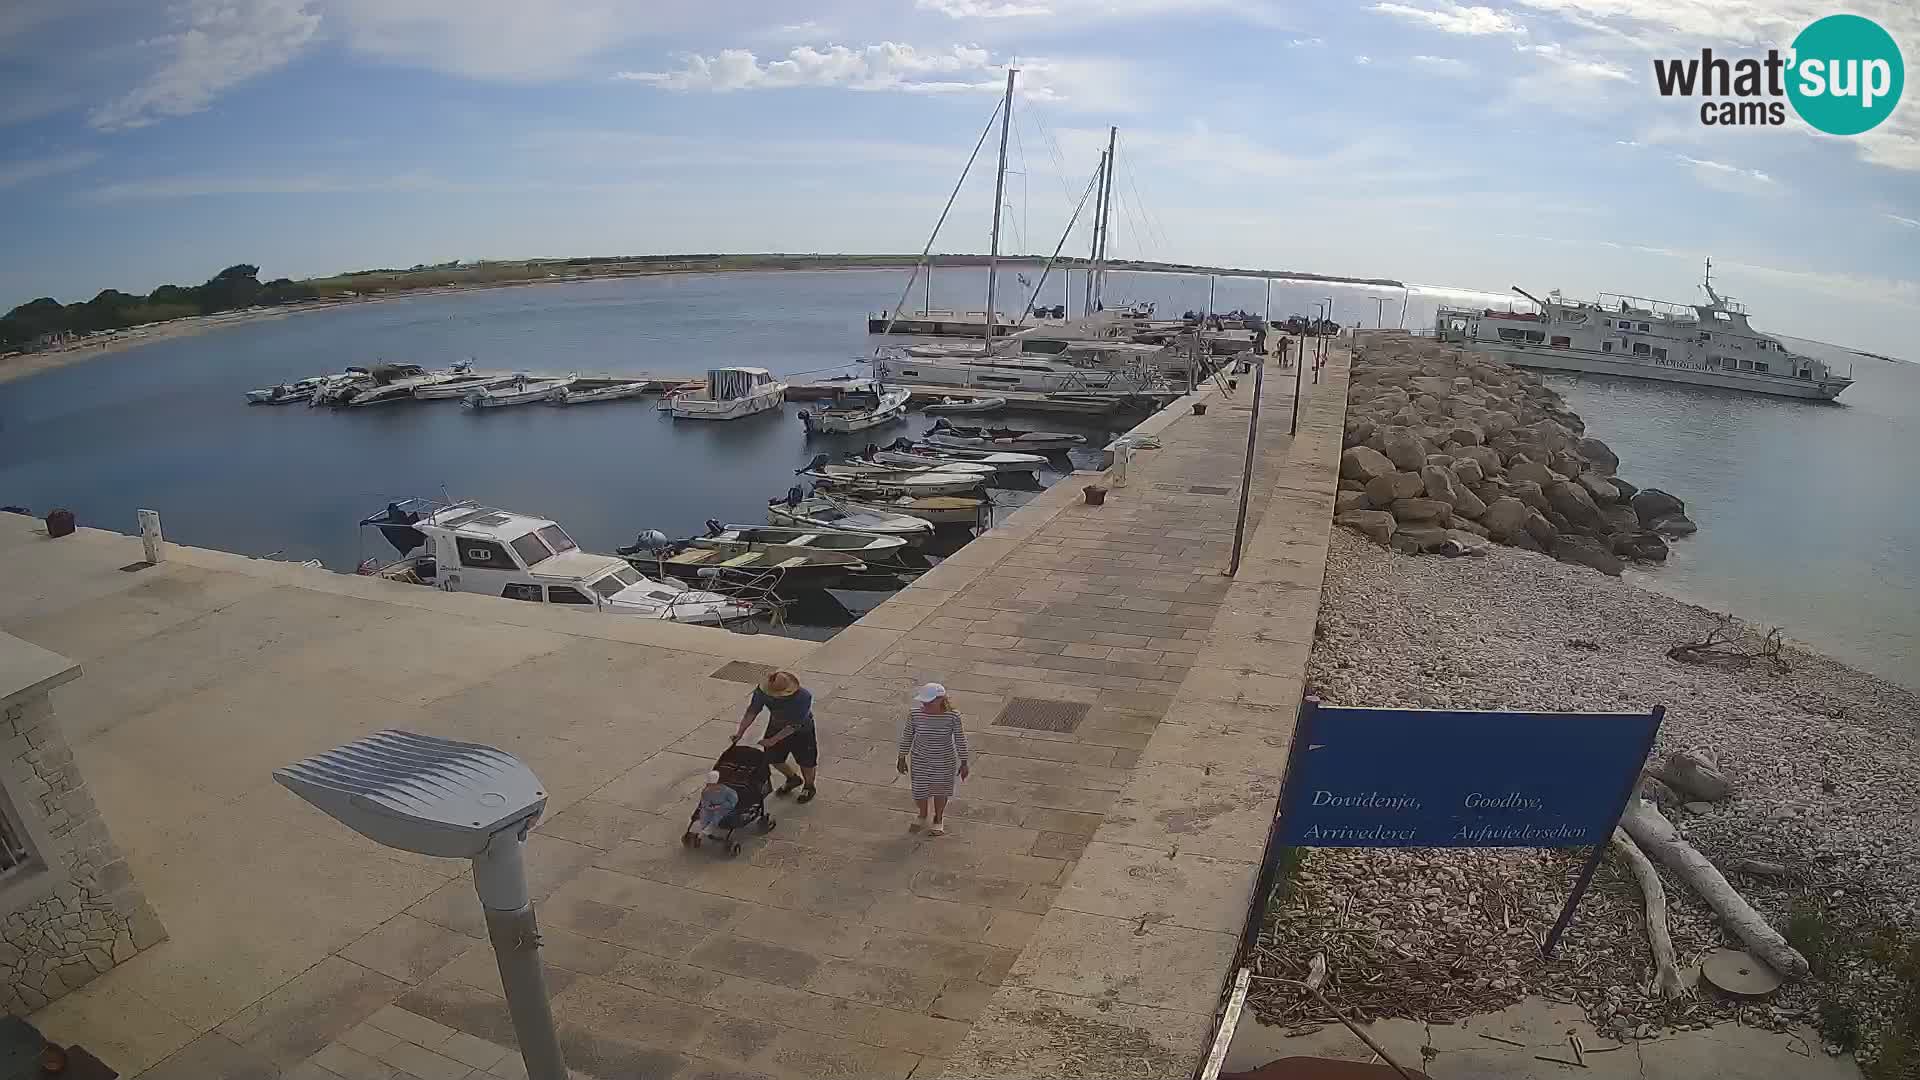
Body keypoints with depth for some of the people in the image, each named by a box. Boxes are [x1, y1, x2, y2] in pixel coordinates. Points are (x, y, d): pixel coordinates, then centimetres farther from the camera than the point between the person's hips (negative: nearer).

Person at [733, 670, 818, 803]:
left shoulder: (803, 697, -38)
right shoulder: (763, 691, -26)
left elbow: (794, 725, -31)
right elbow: (752, 711, -12)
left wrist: (772, 740, -30)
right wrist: (740, 732, -19)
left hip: (800, 730, -4)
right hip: (776, 727, 5)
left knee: (806, 762, 9)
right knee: (773, 758, 14)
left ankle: (809, 787, 39)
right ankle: (793, 779, 43)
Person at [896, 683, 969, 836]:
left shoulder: (952, 715, -21)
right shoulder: (915, 714, -18)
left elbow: (960, 739, -10)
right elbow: (907, 735, -4)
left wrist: (963, 763, -5)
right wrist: (902, 758, 3)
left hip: (944, 761, -1)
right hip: (920, 760, 1)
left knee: (940, 791, 17)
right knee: (919, 791, 13)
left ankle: (938, 820, 42)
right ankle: (922, 817, 44)